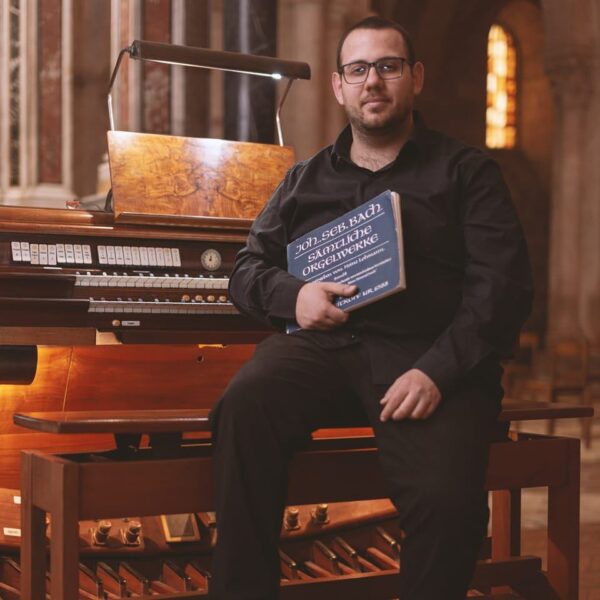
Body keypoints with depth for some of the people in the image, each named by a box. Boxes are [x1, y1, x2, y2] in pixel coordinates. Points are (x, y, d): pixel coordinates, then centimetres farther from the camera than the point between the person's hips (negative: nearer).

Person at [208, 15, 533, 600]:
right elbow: (247, 269, 24)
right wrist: (292, 294, -2)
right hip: (321, 345, 3)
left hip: (427, 354, -2)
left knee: (447, 497, -31)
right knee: (245, 405, -31)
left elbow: (502, 286, 2)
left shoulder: (465, 172, 14)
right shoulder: (306, 179, 25)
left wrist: (438, 371, -15)